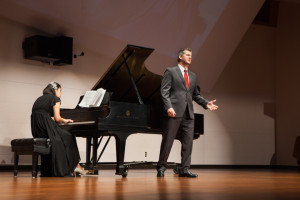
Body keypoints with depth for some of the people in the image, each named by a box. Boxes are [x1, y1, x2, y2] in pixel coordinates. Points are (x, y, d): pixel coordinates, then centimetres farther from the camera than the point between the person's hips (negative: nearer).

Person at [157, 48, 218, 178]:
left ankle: (184, 169, 8)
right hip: (174, 112, -6)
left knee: (188, 142, 2)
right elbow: (164, 91, -6)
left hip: (188, 113, 6)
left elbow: (195, 95, 24)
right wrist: (168, 107, -19)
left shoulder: (193, 76, 21)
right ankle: (161, 168, 9)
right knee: (167, 141, -2)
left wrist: (206, 103, 7)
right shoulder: (170, 72, 3)